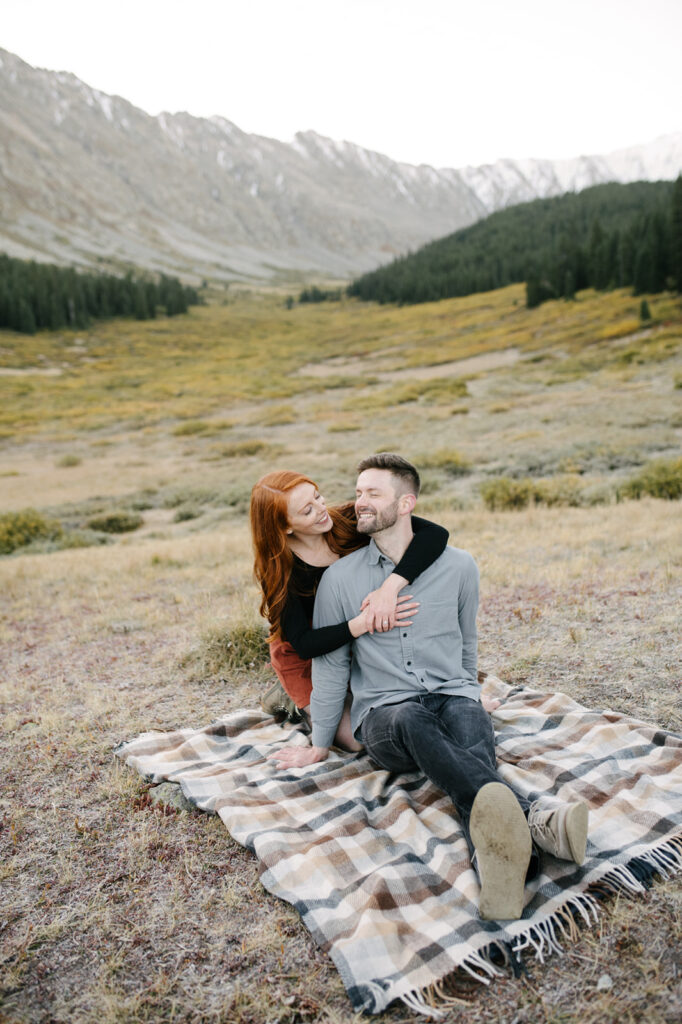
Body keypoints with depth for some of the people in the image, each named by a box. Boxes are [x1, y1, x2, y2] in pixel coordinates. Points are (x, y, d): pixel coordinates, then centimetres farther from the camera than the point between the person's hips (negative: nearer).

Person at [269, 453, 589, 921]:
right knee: (412, 721, -37)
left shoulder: (459, 566, 6)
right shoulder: (339, 578, 3)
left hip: (453, 696, 2)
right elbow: (330, 664, 9)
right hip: (384, 713, -1)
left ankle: (495, 853, -60)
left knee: (468, 725, -34)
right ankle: (532, 819, -58)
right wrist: (319, 746, 13)